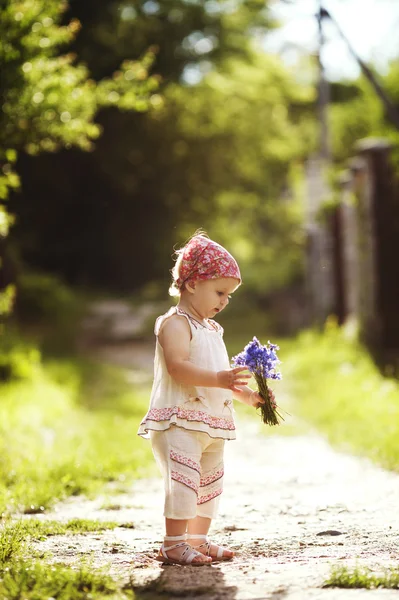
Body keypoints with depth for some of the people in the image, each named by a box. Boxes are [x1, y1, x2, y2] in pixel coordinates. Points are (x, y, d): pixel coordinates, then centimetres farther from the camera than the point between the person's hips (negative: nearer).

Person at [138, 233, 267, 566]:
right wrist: (219, 379, -32)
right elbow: (177, 366, -24)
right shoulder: (175, 323, -10)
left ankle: (198, 539, 22)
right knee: (184, 479, -15)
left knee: (210, 482, 13)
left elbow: (222, 375, 27)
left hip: (212, 423, 10)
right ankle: (173, 544, -12)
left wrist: (246, 394, 11)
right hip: (179, 420, -10)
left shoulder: (212, 329, 20)